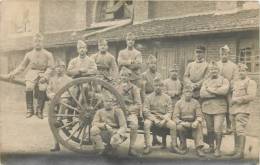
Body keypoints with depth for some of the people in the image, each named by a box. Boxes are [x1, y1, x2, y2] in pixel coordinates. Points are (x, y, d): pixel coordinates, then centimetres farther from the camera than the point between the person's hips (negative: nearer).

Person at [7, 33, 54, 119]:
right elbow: (22, 66, 19)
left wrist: (45, 76, -16)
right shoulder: (29, 54, 16)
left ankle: (39, 110, -19)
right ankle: (30, 110, -16)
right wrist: (13, 73, 5)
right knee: (28, 87, -28)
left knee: (42, 88, -31)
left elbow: (50, 67, 0)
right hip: (32, 73, 2)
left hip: (43, 74, -2)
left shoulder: (48, 54, 8)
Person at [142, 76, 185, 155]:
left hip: (164, 118, 2)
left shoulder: (167, 97, 10)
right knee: (146, 124, -34)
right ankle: (147, 146, -27)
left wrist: (164, 120, -14)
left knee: (173, 124, -25)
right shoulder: (149, 97, 5)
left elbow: (170, 111, 4)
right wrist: (154, 119, -16)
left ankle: (174, 146, -12)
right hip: (152, 117, -1)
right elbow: (145, 111, -3)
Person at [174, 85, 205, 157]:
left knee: (199, 126, -32)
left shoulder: (196, 102, 3)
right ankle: (183, 147, -12)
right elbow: (176, 117, -4)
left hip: (192, 123, 1)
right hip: (182, 123, -1)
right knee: (179, 127, -34)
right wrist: (182, 123, -24)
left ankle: (198, 148, -33)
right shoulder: (178, 103, 0)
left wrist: (196, 122, -24)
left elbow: (199, 116, -1)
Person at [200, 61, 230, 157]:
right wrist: (217, 93, -10)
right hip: (207, 108, 4)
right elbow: (202, 94, -3)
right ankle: (211, 147, 26)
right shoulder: (206, 82, 13)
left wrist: (210, 89, -9)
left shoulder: (224, 80, 4)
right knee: (210, 129, 12)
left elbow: (224, 90, -17)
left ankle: (218, 149, 3)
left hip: (219, 109, -4)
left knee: (217, 129, -8)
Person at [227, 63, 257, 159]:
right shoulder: (235, 82, 17)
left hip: (243, 110, -7)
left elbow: (251, 96, -14)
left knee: (240, 131, -11)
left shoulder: (251, 82, -3)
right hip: (233, 110, 7)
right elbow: (230, 93, 28)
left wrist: (237, 100, -13)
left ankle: (241, 152, -9)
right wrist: (231, 102, 10)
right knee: (235, 131, 9)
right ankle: (236, 150, 17)